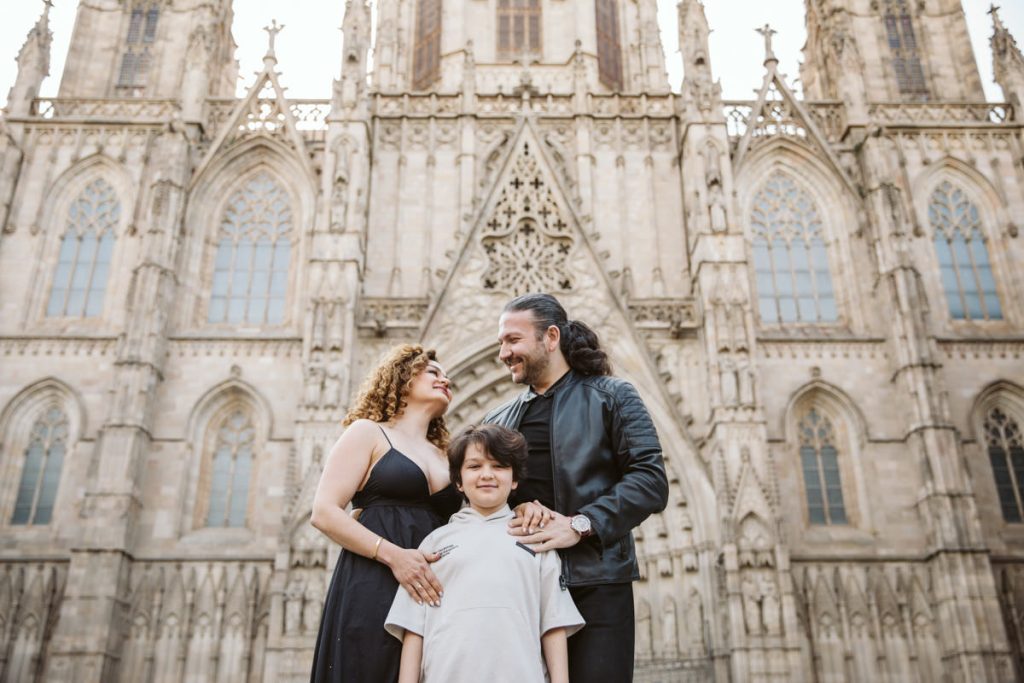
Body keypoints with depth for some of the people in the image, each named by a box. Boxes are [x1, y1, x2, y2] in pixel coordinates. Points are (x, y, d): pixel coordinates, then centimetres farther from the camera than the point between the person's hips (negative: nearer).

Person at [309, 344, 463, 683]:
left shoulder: (442, 457, 22)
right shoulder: (368, 432, 5)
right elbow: (324, 513, -5)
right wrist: (392, 555, -18)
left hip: (430, 593, 5)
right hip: (372, 591, -5)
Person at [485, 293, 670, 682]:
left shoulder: (612, 397, 5)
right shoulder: (497, 421, 19)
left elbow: (651, 481, -5)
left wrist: (579, 525, -17)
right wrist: (515, 506, -5)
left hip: (595, 583, -4)